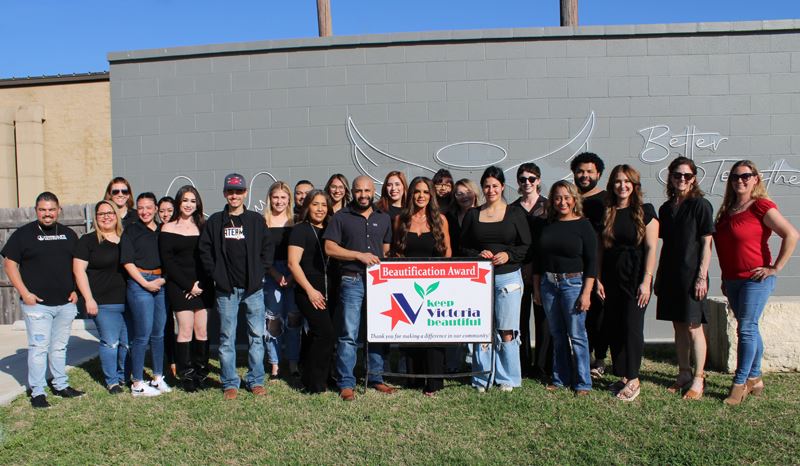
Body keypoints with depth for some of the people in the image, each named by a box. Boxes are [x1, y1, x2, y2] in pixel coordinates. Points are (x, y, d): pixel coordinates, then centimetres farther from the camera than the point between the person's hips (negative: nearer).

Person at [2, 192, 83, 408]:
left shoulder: (68, 234, 10)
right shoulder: (23, 234, -2)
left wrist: (76, 290, 6)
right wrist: (24, 293, -10)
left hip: (66, 303, 4)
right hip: (37, 303, -4)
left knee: (59, 347, 14)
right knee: (38, 347, -1)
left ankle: (61, 386, 25)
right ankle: (37, 392, 9)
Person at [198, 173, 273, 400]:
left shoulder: (256, 220, 5)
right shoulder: (215, 221, 6)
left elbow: (267, 248, 8)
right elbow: (204, 249, 8)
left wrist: (260, 272, 0)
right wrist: (215, 274, -1)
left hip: (253, 287, 0)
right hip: (226, 289, 0)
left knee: (256, 335, 3)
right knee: (227, 337, 4)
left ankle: (256, 381, 14)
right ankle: (230, 383, 14)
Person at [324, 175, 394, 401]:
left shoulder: (384, 218, 14)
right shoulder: (341, 217, 3)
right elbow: (329, 248, -4)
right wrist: (359, 256, -10)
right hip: (352, 281, -4)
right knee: (349, 335, -5)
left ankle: (375, 378, 21)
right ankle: (346, 383, 4)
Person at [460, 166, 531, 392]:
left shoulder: (515, 213, 6)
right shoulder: (472, 215, 11)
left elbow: (526, 246, 4)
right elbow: (463, 248, 11)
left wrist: (508, 255, -12)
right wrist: (478, 255, -8)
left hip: (508, 277, -1)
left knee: (507, 331, -1)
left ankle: (507, 378, 13)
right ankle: (482, 378, 12)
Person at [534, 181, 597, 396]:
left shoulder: (583, 225, -4)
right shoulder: (547, 225, 9)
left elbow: (591, 262, -7)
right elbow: (538, 259, 13)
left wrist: (586, 292, -13)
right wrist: (536, 288, 11)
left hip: (573, 283, -4)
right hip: (548, 284, 5)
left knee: (576, 335, -2)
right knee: (557, 335, 12)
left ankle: (583, 383, 9)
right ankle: (560, 379, 22)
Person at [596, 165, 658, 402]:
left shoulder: (645, 211, -2)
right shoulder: (606, 213, 8)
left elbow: (651, 248, -7)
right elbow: (600, 248, 9)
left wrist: (646, 281, -13)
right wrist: (598, 278, 4)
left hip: (635, 277, -4)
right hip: (611, 277, 4)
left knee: (632, 327, -4)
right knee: (613, 328, 6)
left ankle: (633, 380, 7)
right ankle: (623, 376, 18)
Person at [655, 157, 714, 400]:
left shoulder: (700, 205, -6)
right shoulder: (666, 208, 12)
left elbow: (707, 244, -8)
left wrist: (702, 276, -14)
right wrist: (658, 277, 14)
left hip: (691, 275, -6)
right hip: (670, 276, 6)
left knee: (693, 327, -2)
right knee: (678, 326, 11)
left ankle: (698, 380, 8)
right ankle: (684, 374, 22)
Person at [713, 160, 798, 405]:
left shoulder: (761, 206, -10)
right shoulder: (727, 209, 13)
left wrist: (775, 268, -14)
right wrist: (725, 280, 17)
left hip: (755, 279, -7)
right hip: (732, 280, 7)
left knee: (746, 329, -5)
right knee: (749, 330, 14)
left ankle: (740, 384, 1)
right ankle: (755, 379, 23)